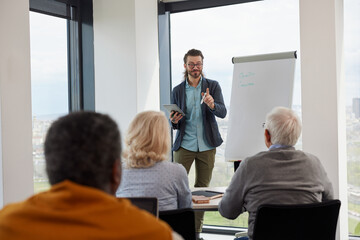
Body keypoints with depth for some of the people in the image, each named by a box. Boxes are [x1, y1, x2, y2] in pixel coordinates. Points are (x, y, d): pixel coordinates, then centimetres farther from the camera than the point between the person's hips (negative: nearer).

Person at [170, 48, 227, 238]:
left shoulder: (213, 86, 2)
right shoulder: (178, 91, 4)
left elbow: (223, 112, -10)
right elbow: (175, 124, 8)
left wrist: (212, 104, -31)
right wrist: (174, 121, -16)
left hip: (207, 145, 0)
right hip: (184, 145, 0)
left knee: (203, 188, 7)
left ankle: (196, 230, 17)